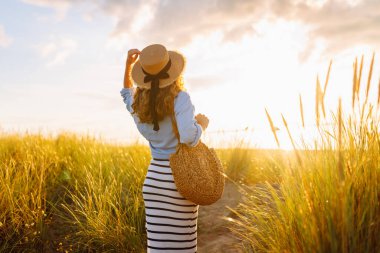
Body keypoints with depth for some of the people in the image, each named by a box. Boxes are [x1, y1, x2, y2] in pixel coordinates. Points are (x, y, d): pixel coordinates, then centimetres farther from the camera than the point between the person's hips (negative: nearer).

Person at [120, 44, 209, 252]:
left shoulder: (139, 103, 3)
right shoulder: (180, 98, -13)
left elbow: (127, 94, 29)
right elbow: (188, 136, -27)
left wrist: (128, 65, 19)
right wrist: (202, 124, -7)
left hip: (154, 178, 5)